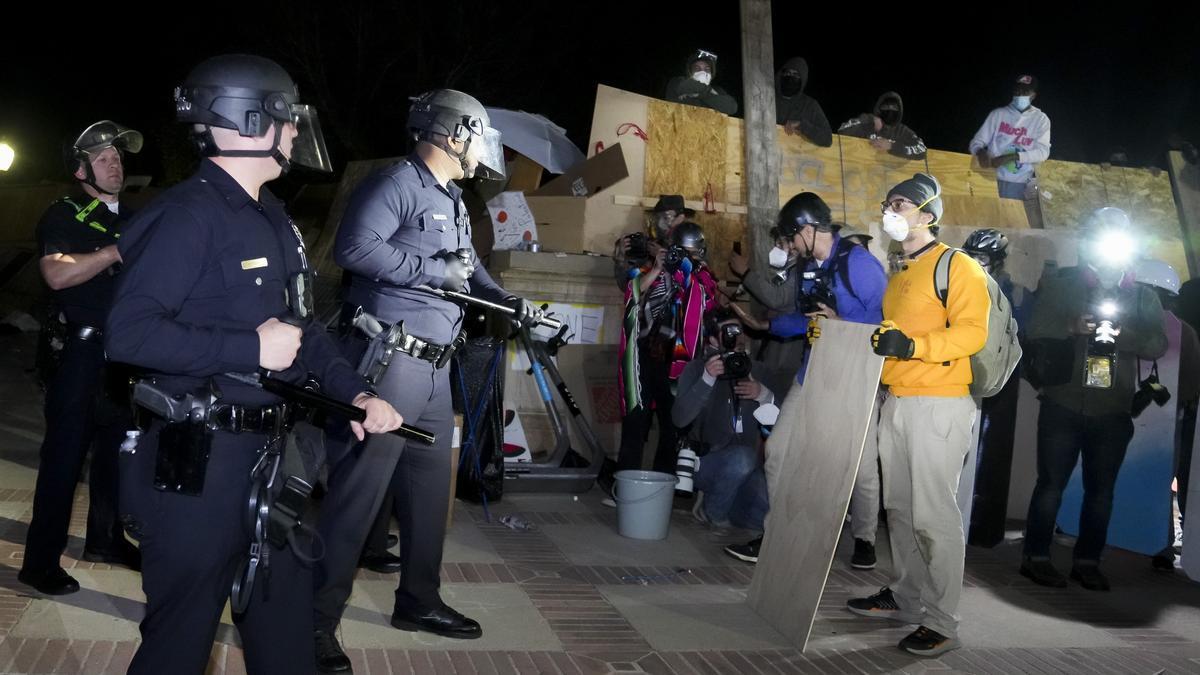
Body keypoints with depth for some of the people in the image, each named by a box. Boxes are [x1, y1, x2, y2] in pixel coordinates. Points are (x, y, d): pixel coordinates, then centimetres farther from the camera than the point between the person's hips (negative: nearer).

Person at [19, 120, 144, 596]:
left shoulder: (128, 218, 15)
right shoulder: (62, 217, -6)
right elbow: (57, 274, -25)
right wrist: (119, 250, -26)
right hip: (81, 352, -7)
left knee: (115, 449, 15)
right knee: (65, 456, -4)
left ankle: (105, 540, 29)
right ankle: (40, 561, 5)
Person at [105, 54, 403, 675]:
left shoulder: (272, 220, 13)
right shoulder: (191, 212, -16)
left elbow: (301, 326, 18)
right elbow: (127, 332, -24)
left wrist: (356, 393, 7)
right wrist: (251, 347, -23)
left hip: (265, 454, 9)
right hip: (197, 462, -9)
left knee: (285, 621, 20)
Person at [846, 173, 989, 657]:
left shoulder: (956, 266, -5)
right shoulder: (898, 276, 20)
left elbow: (972, 331, -16)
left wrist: (911, 346, -27)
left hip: (938, 402, -8)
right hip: (895, 402, 8)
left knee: (933, 513, -7)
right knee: (899, 507, 12)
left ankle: (941, 622, 1)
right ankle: (904, 597, 24)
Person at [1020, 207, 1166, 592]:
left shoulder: (1142, 297, 10)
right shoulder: (1062, 283, 6)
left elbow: (1158, 345, -1)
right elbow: (1036, 329, -2)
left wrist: (1120, 333, -19)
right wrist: (1070, 327, -21)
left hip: (1112, 412, 3)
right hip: (1063, 406, -2)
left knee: (1101, 490, 6)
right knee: (1051, 483, -1)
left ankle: (1088, 561, 16)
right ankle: (1036, 557, 7)